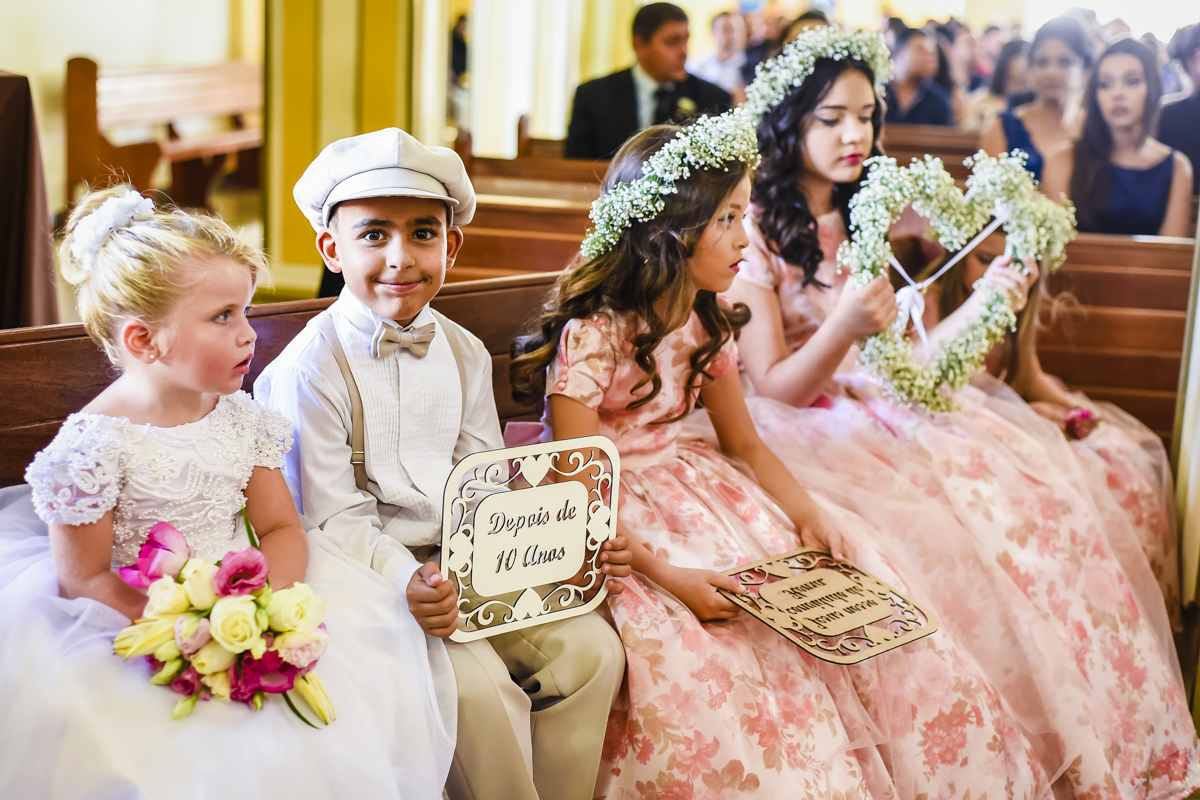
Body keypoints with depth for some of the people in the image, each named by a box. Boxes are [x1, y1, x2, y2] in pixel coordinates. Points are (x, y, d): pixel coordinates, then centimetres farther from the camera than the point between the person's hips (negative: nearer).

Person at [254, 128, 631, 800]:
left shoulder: (465, 354, 8)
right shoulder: (313, 368, -12)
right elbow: (334, 519, -14)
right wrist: (404, 581, -31)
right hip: (374, 570, -6)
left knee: (590, 648, -8)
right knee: (476, 682, -27)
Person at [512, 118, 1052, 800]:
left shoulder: (707, 323, 2)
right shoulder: (592, 335, -21)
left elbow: (744, 443, 11)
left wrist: (808, 514, -5)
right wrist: (667, 575, -30)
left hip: (689, 482, 7)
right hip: (615, 522, -7)